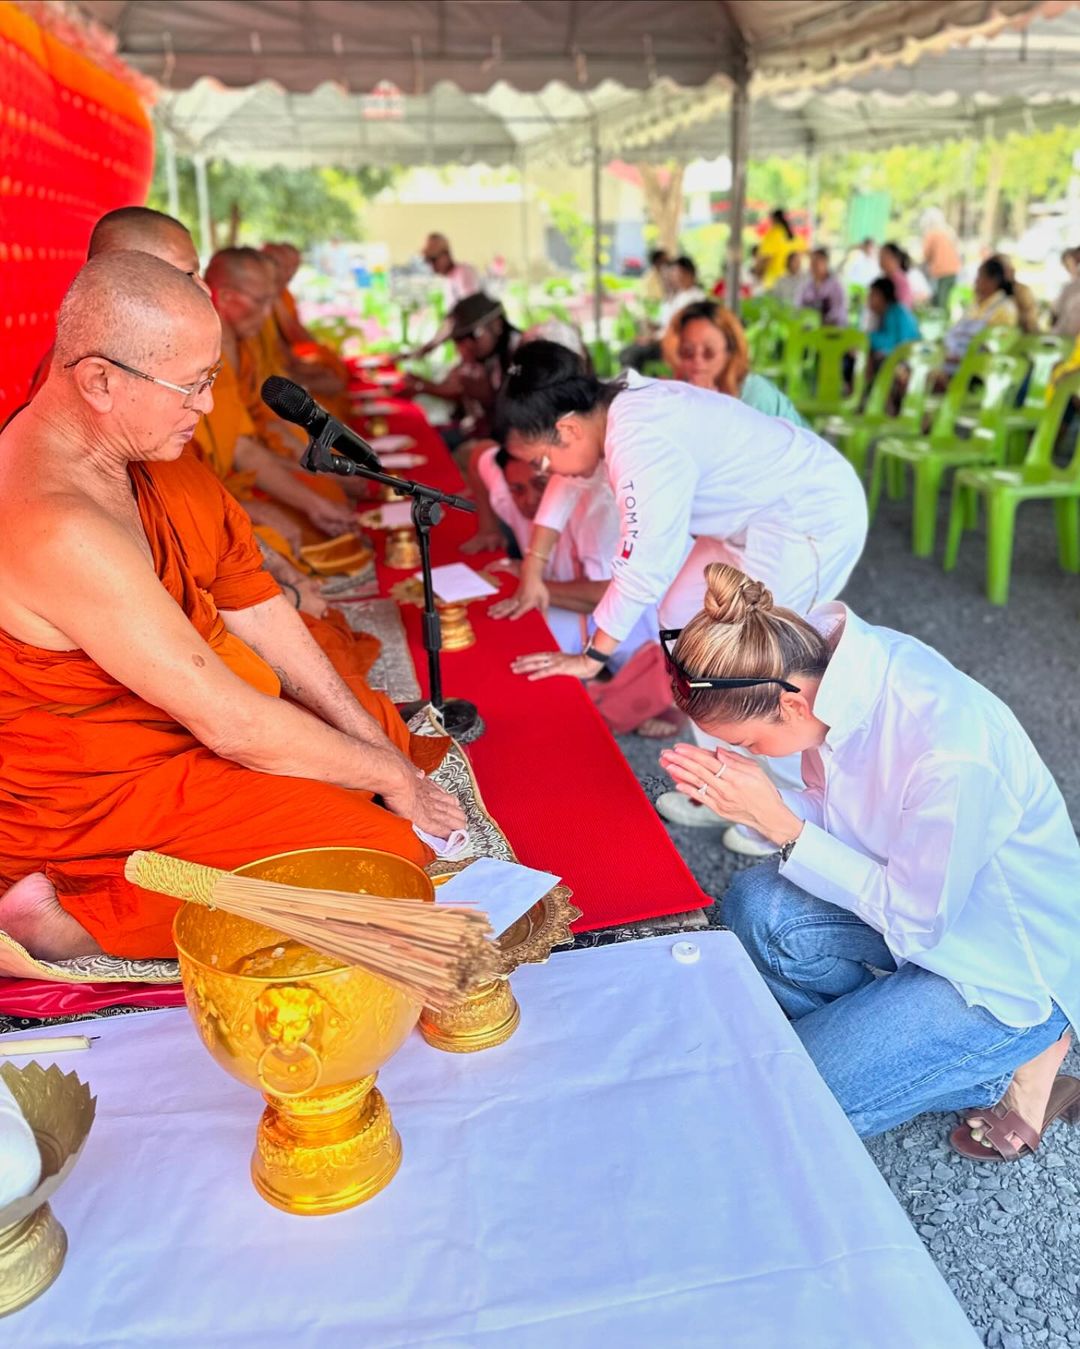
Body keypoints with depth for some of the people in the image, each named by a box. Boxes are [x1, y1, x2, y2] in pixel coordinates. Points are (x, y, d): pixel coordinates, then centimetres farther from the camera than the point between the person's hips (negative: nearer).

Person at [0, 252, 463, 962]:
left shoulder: (133, 445, -2)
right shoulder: (60, 530, -32)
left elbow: (250, 603, 2)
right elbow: (229, 723, -28)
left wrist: (370, 737, -1)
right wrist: (391, 776, -14)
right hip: (97, 792, -10)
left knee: (388, 729, 16)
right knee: (389, 855, -16)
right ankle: (77, 917, -10)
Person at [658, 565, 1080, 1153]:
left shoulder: (950, 757, -37)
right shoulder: (820, 653, -15)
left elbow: (916, 922, -22)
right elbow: (838, 818, -1)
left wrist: (780, 825, -26)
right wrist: (746, 797, -20)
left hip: (1013, 964, -7)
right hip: (923, 893, 7)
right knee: (756, 905, -18)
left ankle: (1015, 1060, 9)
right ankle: (882, 1035, 5)